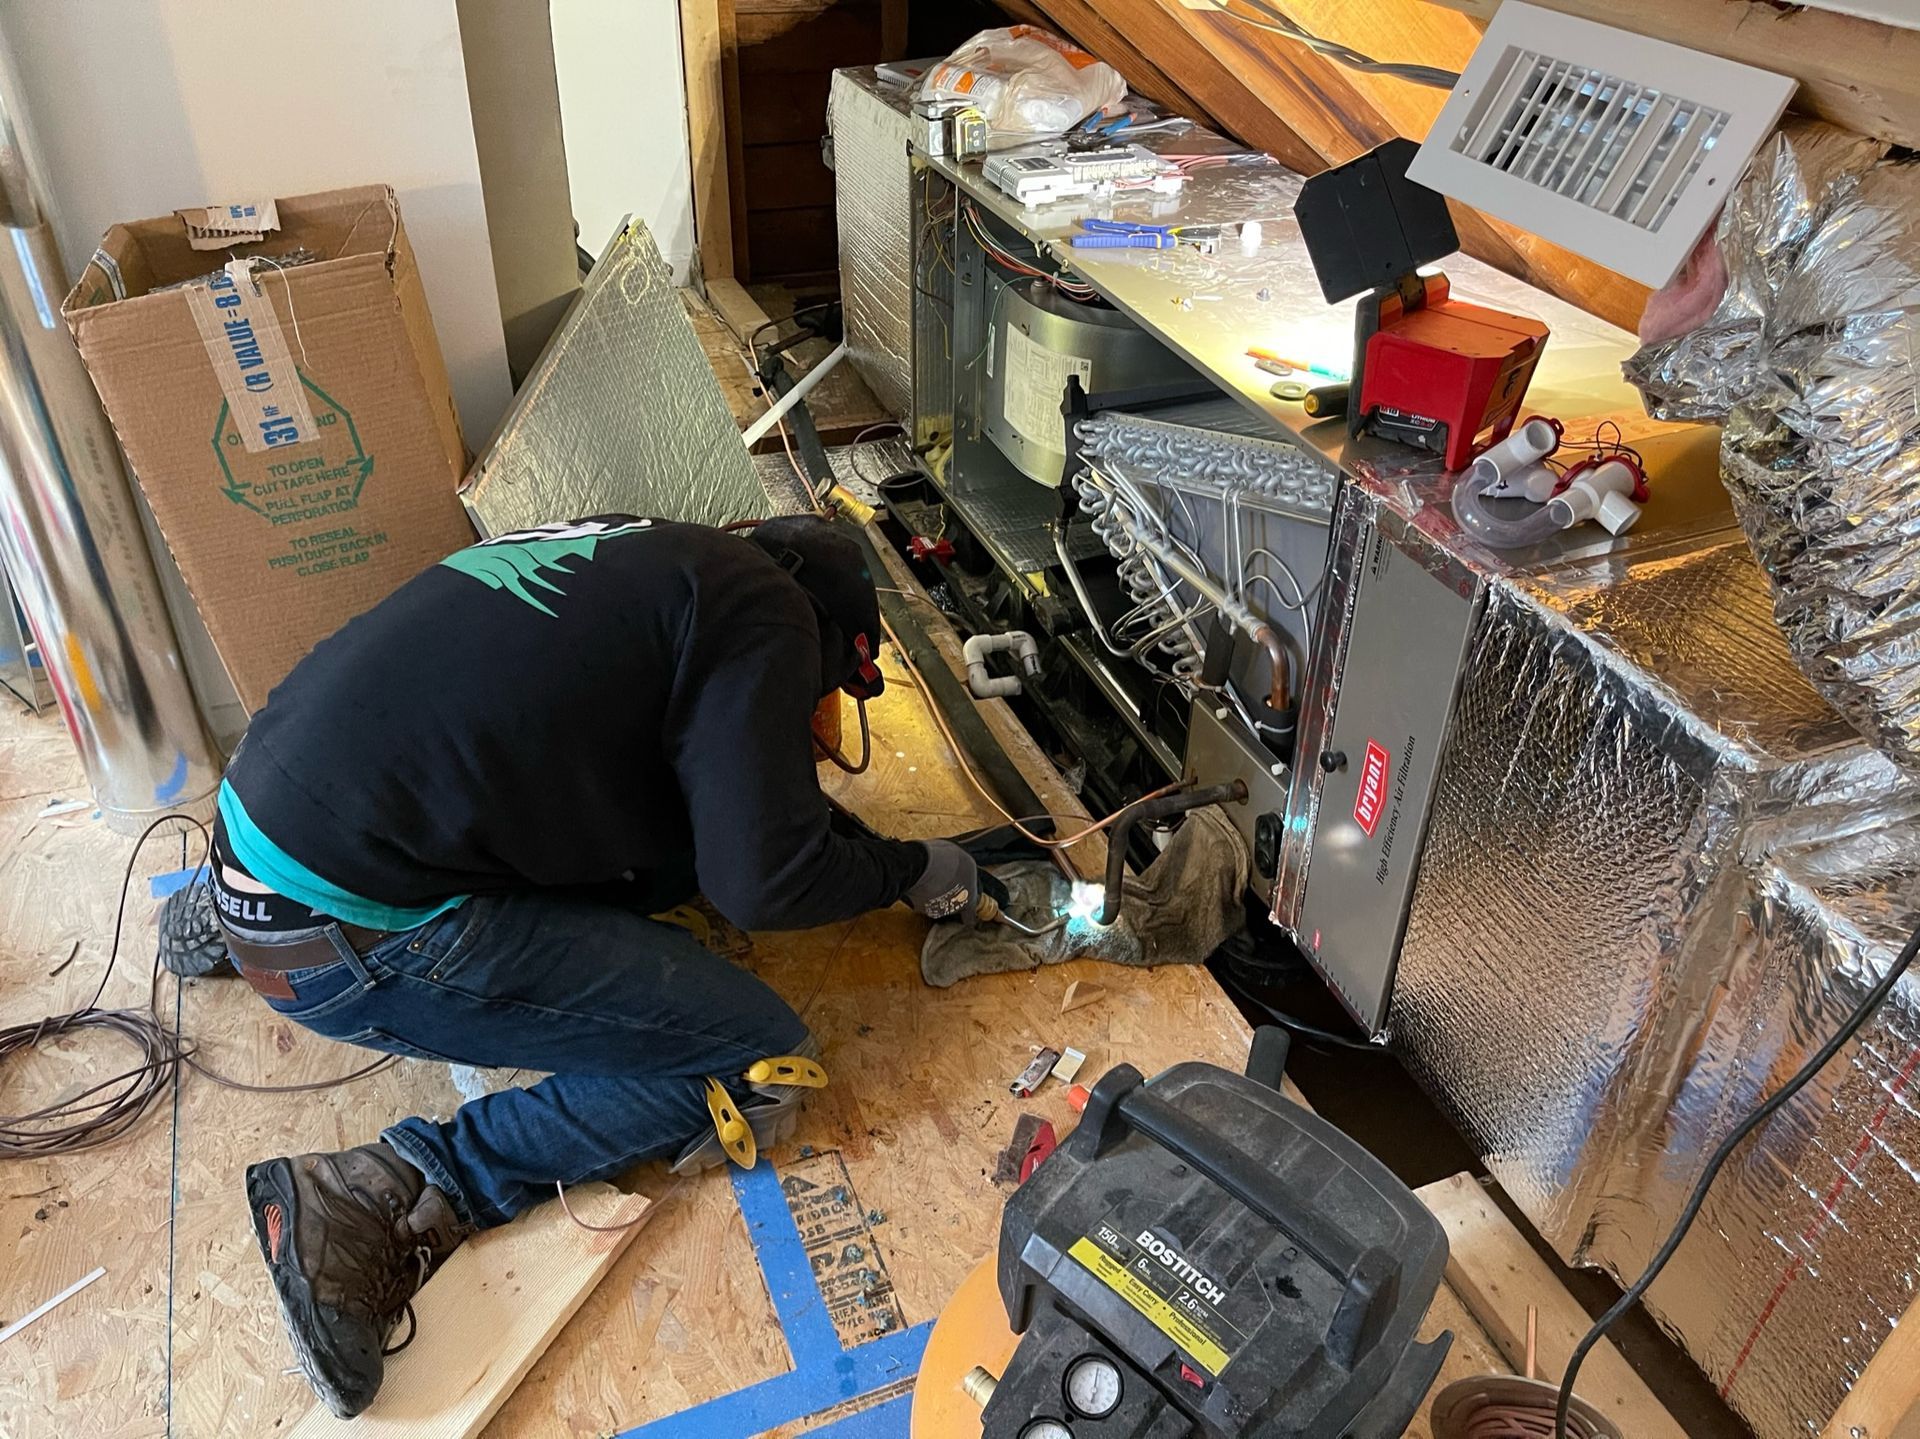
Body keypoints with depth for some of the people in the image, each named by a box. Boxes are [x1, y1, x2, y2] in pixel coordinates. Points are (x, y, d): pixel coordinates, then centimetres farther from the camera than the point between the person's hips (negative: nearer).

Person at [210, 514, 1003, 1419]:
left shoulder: (634, 550, 17)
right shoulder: (763, 608, -7)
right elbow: (765, 882, -11)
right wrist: (911, 870, 7)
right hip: (356, 937, -9)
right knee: (756, 1064, 0)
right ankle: (389, 1198, -5)